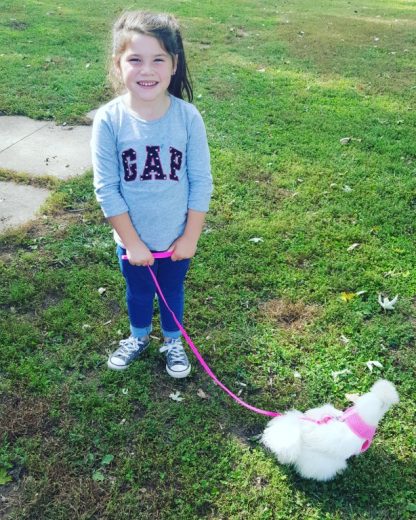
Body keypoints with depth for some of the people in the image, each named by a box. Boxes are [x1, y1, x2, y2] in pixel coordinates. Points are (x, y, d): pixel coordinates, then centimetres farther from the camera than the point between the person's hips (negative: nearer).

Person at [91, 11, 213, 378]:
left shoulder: (188, 117, -18)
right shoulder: (109, 120, -19)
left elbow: (201, 182, -11)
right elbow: (106, 188, -14)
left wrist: (191, 237, -9)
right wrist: (132, 242, -12)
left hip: (178, 237, 0)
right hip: (132, 239, 0)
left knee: (173, 290, 23)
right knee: (138, 291, 25)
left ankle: (173, 342, 51)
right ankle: (139, 337, 54)